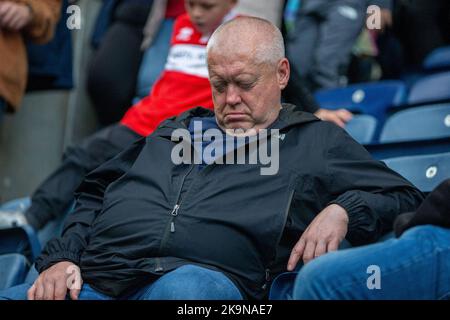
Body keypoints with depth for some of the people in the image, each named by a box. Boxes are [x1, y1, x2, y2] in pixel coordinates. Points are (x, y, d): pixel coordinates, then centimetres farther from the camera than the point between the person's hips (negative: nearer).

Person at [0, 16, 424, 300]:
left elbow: (405, 199, 20)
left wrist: (343, 211, -1)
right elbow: (94, 196, 33)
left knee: (186, 289, -44)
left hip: (206, 276, -3)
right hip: (96, 278, 3)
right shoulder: (174, 131, 35)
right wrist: (60, 257, 13)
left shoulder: (316, 141, 24)